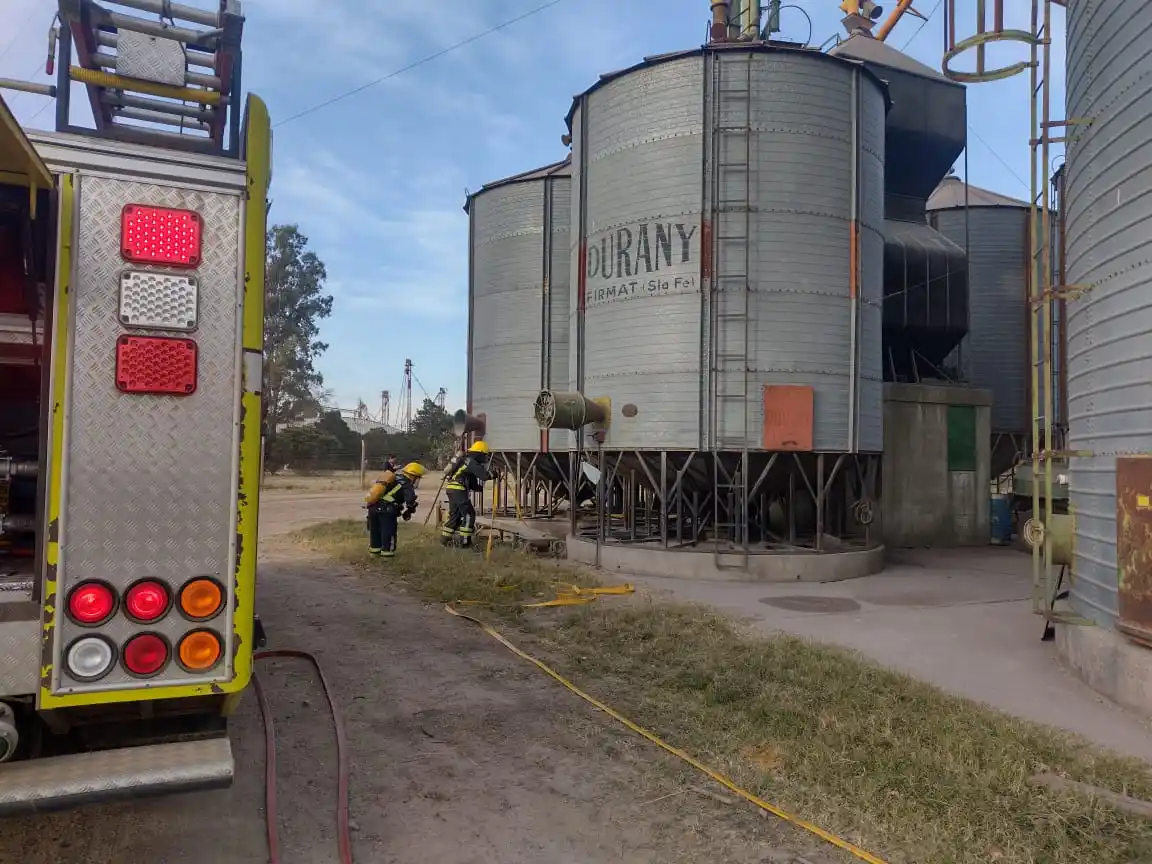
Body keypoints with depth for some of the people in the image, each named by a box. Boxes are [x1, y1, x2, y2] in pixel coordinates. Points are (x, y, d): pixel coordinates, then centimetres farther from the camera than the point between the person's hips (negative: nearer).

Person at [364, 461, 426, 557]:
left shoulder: (393, 477, 20)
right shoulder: (406, 484, -1)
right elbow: (410, 500, -14)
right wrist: (408, 512, 6)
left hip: (372, 506, 7)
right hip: (386, 510, -7)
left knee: (374, 530, 21)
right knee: (389, 531, 9)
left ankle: (374, 549, 34)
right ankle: (387, 551, 13)